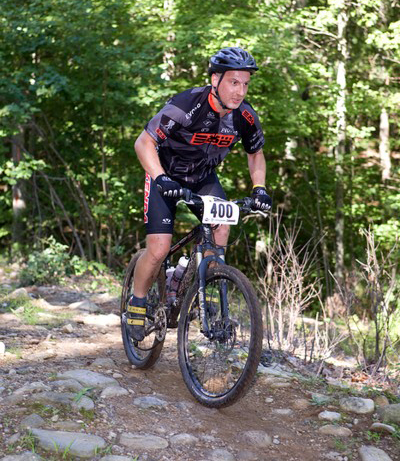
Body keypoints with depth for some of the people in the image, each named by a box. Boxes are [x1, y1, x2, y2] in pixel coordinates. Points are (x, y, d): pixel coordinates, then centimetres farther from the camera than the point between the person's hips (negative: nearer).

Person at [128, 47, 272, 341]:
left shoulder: (245, 117, -16)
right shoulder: (186, 106, -30)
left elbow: (256, 154, 4)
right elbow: (144, 143, -23)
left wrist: (259, 188, -12)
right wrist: (161, 178, -37)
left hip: (203, 178, 4)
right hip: (166, 176, -4)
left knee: (222, 228, -22)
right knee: (159, 250, -14)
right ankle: (137, 303, 12)